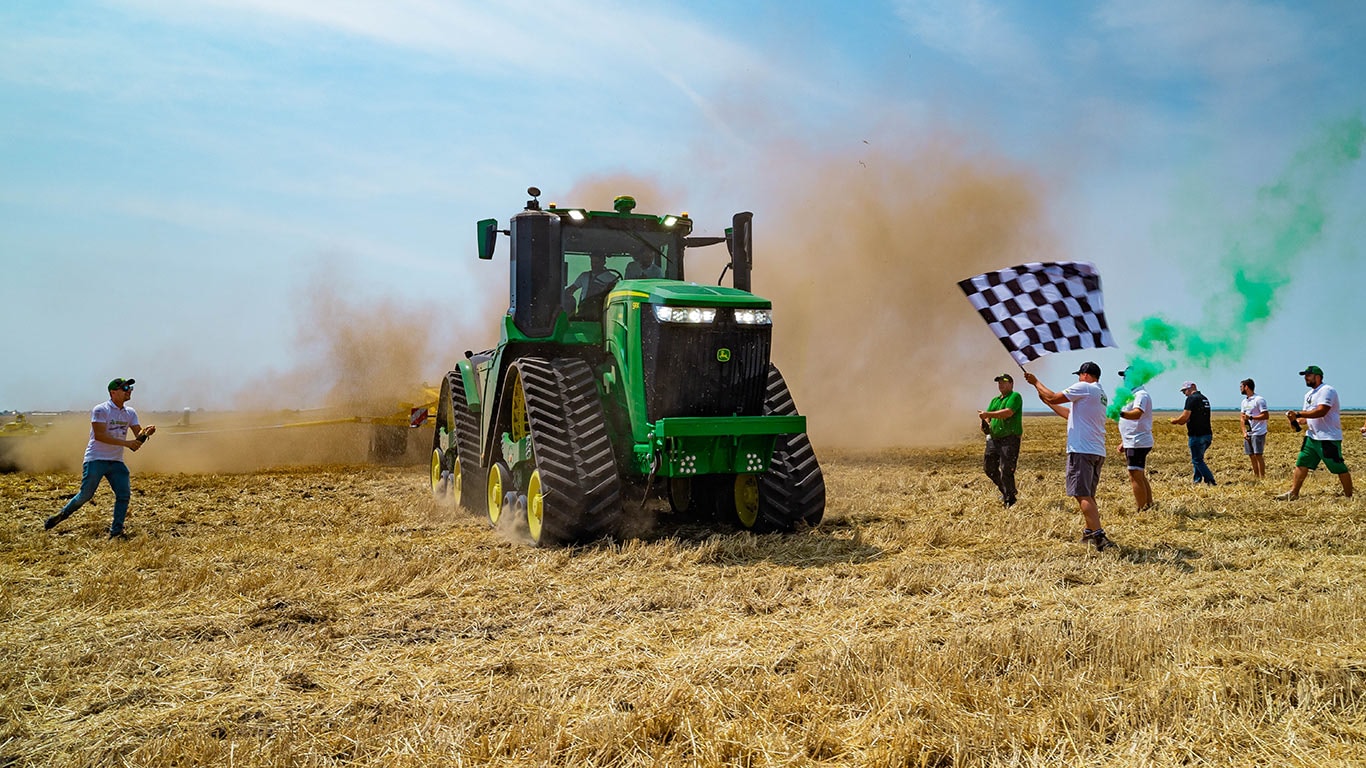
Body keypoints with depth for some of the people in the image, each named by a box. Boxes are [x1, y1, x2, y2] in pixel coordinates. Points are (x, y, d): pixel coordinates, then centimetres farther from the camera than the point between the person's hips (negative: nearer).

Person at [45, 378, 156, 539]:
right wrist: (126, 443, -26)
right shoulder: (100, 410, -10)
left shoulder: (130, 413, 9)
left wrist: (146, 432, -19)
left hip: (117, 462, 5)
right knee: (85, 495, -2)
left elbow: (138, 434, 5)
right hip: (96, 460, -5)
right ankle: (62, 515, 24)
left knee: (124, 494, -5)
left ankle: (116, 531, 2)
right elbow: (99, 435, -20)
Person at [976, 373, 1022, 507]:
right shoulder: (995, 400, 21)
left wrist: (988, 414, -25)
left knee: (1006, 470, -9)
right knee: (989, 466, 10)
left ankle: (1010, 500, 2)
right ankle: (1003, 489, 29)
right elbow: (987, 416, 14)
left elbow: (1008, 412, -20)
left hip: (1009, 439, -8)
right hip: (994, 439, 8)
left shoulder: (1015, 396, -4)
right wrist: (986, 421, -10)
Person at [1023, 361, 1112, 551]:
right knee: (1088, 495, 20)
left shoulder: (1084, 388, -7)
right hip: (1098, 452, 9)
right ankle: (1090, 531, 28)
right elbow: (1072, 414, 27)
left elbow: (1054, 398, -9)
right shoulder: (1101, 394, 21)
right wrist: (1048, 402, 32)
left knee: (1082, 495, -12)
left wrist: (1036, 382, 4)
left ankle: (1099, 536, -22)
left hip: (1081, 450, -9)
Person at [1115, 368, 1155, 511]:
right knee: (1140, 477, 17)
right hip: (1132, 443, 11)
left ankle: (1141, 510, -6)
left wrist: (1120, 413, -53)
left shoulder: (1141, 395, -14)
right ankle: (1149, 506, 25)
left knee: (1135, 477, -9)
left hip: (1138, 443, -11)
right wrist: (1123, 442, 25)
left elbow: (1137, 414, -34)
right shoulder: (1131, 395, 19)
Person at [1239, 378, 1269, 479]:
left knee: (1258, 455, -7)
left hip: (1258, 433, -7)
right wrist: (1244, 432, 2)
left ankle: (1262, 477, -2)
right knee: (1251, 455, 9)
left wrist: (1251, 417, -21)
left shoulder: (1259, 399, -9)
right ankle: (1256, 476, 16)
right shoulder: (1244, 401, 15)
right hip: (1248, 433, 7)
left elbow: (1266, 416, -14)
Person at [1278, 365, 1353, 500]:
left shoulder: (1327, 391, -14)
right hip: (1311, 437, 9)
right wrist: (1298, 420, 0)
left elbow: (1320, 412, -26)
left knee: (1339, 468, -2)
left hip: (1328, 438, -9)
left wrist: (1298, 414, -24)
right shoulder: (1309, 394, 16)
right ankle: (1293, 493, 7)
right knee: (1301, 463, 5)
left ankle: (1349, 496, 8)